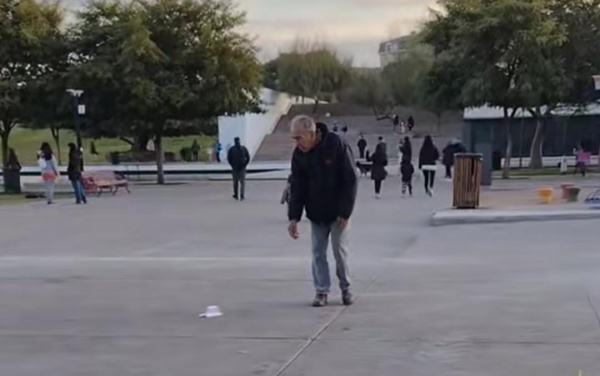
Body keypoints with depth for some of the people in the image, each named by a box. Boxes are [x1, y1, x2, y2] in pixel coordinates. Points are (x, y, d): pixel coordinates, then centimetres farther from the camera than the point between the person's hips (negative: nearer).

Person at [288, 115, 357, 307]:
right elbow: (297, 187, -3)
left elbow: (351, 180, -16)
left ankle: (345, 288, 19)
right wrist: (294, 217, -10)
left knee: (340, 250, 2)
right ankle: (321, 291, 13)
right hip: (316, 212, 4)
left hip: (338, 212, -4)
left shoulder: (337, 146, -20)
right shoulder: (299, 154, -6)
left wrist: (345, 212, -16)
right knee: (318, 252, 4)